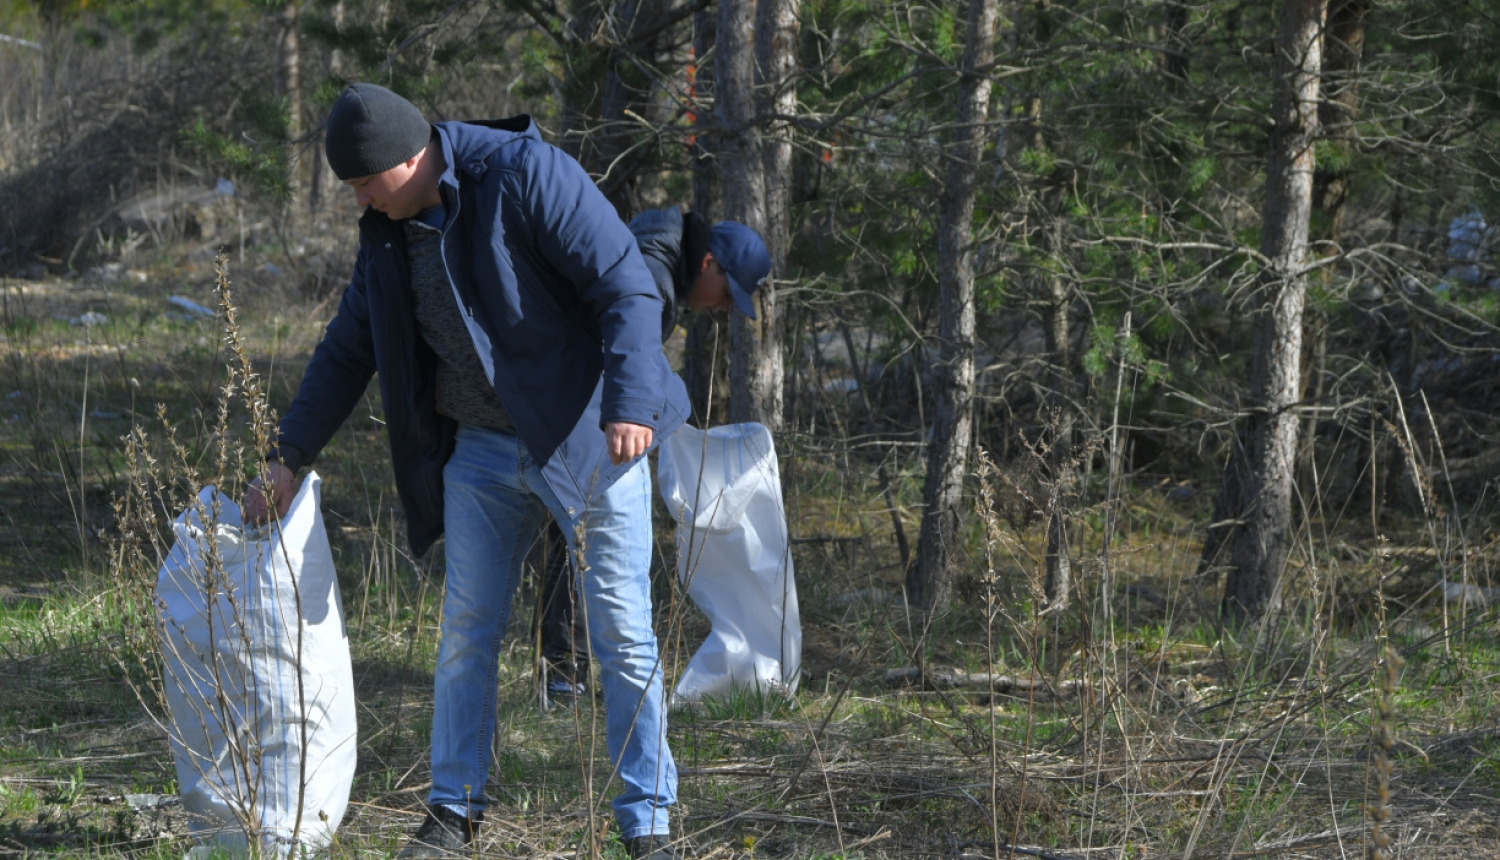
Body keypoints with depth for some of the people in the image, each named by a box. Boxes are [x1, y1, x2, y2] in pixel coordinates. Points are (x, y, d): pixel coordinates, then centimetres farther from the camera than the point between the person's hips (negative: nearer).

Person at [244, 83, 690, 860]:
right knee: (466, 629, 6)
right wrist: (287, 459, 13)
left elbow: (627, 288, -22)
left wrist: (629, 403, -33)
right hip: (481, 447, 6)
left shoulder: (526, 177, -18)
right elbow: (347, 353, 13)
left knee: (622, 633, -3)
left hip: (585, 438, -6)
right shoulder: (389, 232, 3)